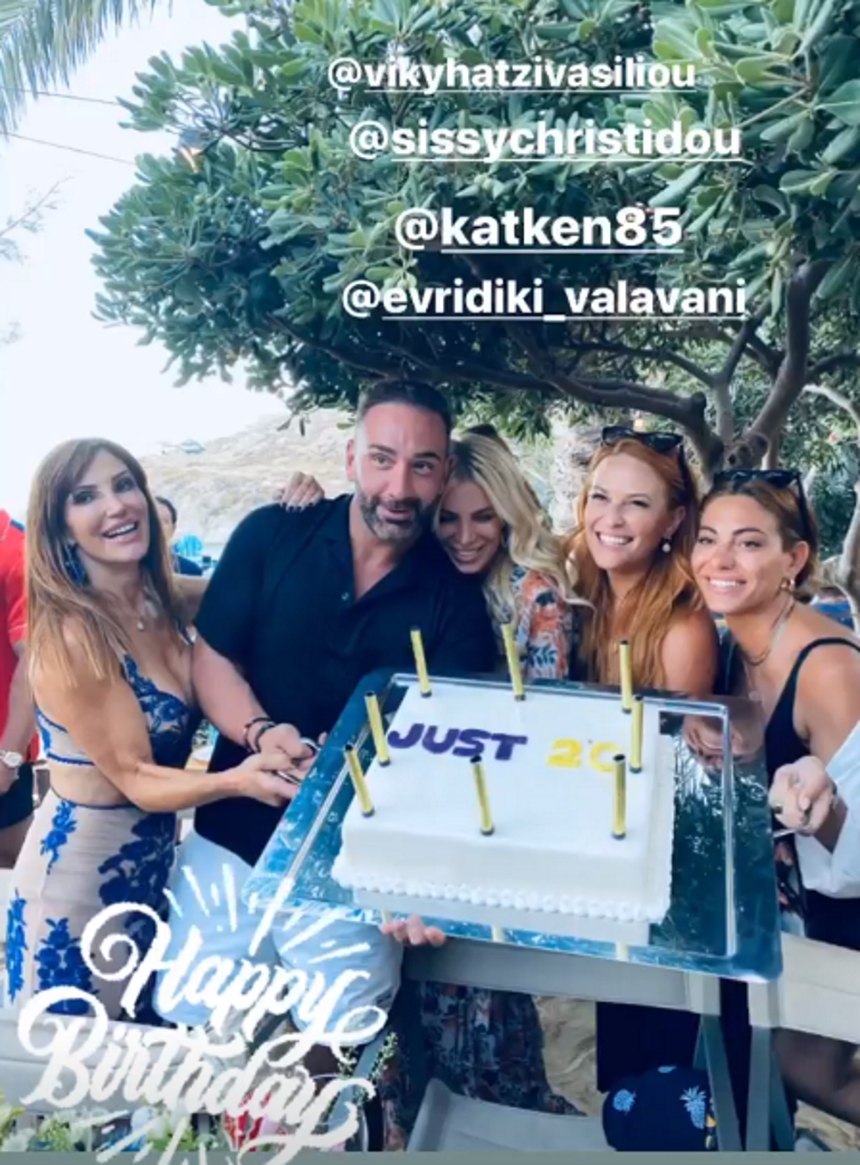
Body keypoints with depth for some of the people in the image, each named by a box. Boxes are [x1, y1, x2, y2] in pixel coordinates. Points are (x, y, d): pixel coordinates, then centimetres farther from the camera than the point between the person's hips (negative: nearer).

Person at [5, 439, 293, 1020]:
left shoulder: (158, 603, -3)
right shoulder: (71, 637, -24)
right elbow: (135, 779, -22)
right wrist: (235, 781, -38)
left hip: (153, 858, 7)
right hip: (81, 873, -7)